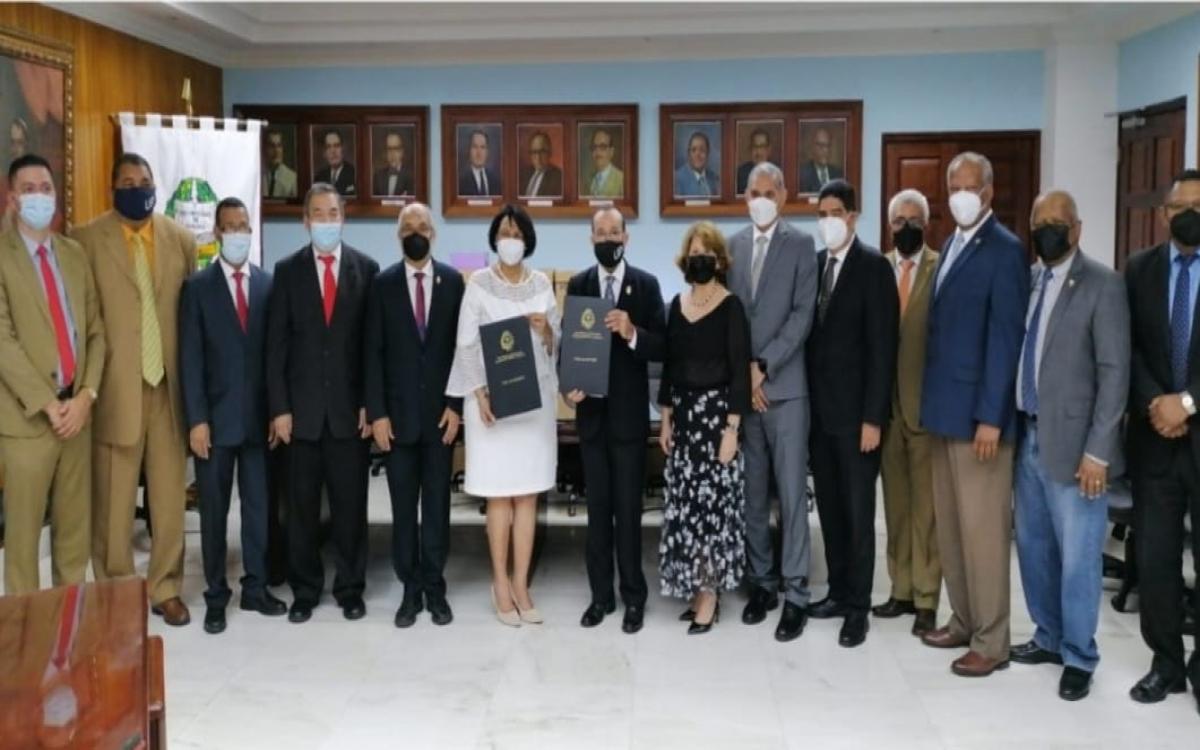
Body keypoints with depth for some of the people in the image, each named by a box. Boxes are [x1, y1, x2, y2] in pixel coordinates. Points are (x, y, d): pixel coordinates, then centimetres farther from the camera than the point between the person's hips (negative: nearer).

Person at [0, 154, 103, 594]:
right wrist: (48, 404, -14)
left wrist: (86, 395, -4)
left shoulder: (75, 254, 11)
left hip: (78, 409, 5)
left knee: (76, 525, 12)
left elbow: (95, 330, 9)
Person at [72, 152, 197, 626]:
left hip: (169, 384, 3)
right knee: (113, 500, 4)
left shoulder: (181, 240, 7)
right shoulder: (87, 240, -1)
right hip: (115, 388, -2)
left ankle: (166, 589, 21)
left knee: (169, 495, 8)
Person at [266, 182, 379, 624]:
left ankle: (350, 588, 19)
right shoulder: (287, 270, 4)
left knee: (350, 504, 6)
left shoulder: (366, 269, 2)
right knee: (302, 505, 7)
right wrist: (279, 407, -5)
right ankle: (304, 590, 19)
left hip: (349, 407, 0)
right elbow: (276, 344, 1)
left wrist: (370, 403, -3)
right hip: (302, 407, 1)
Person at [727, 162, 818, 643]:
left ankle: (795, 594, 2)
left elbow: (802, 314, -8)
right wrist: (742, 373, -2)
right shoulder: (732, 246, 11)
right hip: (740, 385, 4)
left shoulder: (801, 245, -1)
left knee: (791, 491, -3)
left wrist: (762, 366, -12)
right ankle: (761, 582, 20)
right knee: (752, 492, 10)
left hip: (785, 385, -4)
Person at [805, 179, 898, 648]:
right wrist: (807, 399, 6)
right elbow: (810, 333, 11)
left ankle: (858, 607, 10)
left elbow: (882, 346, -13)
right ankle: (838, 591, 25)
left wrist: (873, 417, -16)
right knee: (830, 507, 13)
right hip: (819, 408, 6)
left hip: (855, 412, -6)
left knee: (858, 511, 1)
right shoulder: (813, 264, 9)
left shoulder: (873, 266, -9)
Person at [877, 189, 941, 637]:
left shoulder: (944, 270, -4)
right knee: (895, 501, 12)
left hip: (928, 400, -4)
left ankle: (927, 599, 9)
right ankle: (902, 590, 23)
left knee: (926, 503, 1)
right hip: (886, 401, 4)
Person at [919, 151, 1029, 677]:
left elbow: (1005, 338, -16)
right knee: (949, 526, 14)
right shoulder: (951, 246, 14)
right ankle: (963, 622, 26)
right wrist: (932, 401, 12)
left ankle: (991, 642, 8)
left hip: (978, 412, -8)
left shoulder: (1004, 250, -11)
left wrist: (990, 416, -19)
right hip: (945, 409, 8)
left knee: (982, 528, -2)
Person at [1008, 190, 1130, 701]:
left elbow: (1114, 373, -11)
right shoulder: (1026, 280, 8)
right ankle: (1048, 638, 30)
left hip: (1071, 442, -6)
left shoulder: (1102, 285, -8)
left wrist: (1097, 452, -15)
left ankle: (1079, 657, 15)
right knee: (1032, 546, 14)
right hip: (1026, 436, 6)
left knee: (1076, 556, 1)